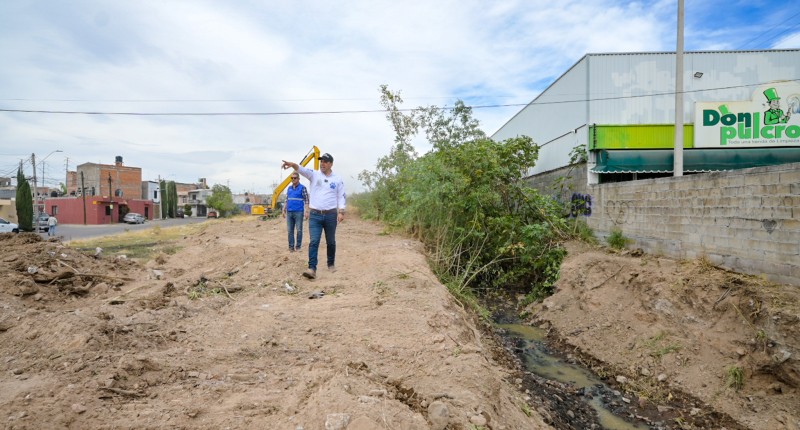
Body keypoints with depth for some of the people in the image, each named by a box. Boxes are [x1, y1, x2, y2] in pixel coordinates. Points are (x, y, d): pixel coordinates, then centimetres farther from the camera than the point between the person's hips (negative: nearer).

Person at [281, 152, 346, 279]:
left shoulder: (337, 179, 4)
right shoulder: (314, 174, 3)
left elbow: (341, 197, 4)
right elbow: (302, 169, -17)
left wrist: (341, 212, -9)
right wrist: (292, 164, -39)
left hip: (331, 215, 1)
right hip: (315, 215, 0)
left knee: (330, 242, 12)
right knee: (314, 242, -10)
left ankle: (331, 264, 31)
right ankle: (312, 269, -14)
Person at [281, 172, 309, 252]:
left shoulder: (302, 188, -4)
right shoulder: (289, 188, 14)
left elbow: (306, 200, -8)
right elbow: (287, 200, 20)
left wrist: (306, 211, -15)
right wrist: (283, 210, 16)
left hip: (299, 212, -5)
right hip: (289, 212, 5)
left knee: (299, 230, 0)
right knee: (290, 230, 6)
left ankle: (298, 247, 8)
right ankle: (291, 246, 12)